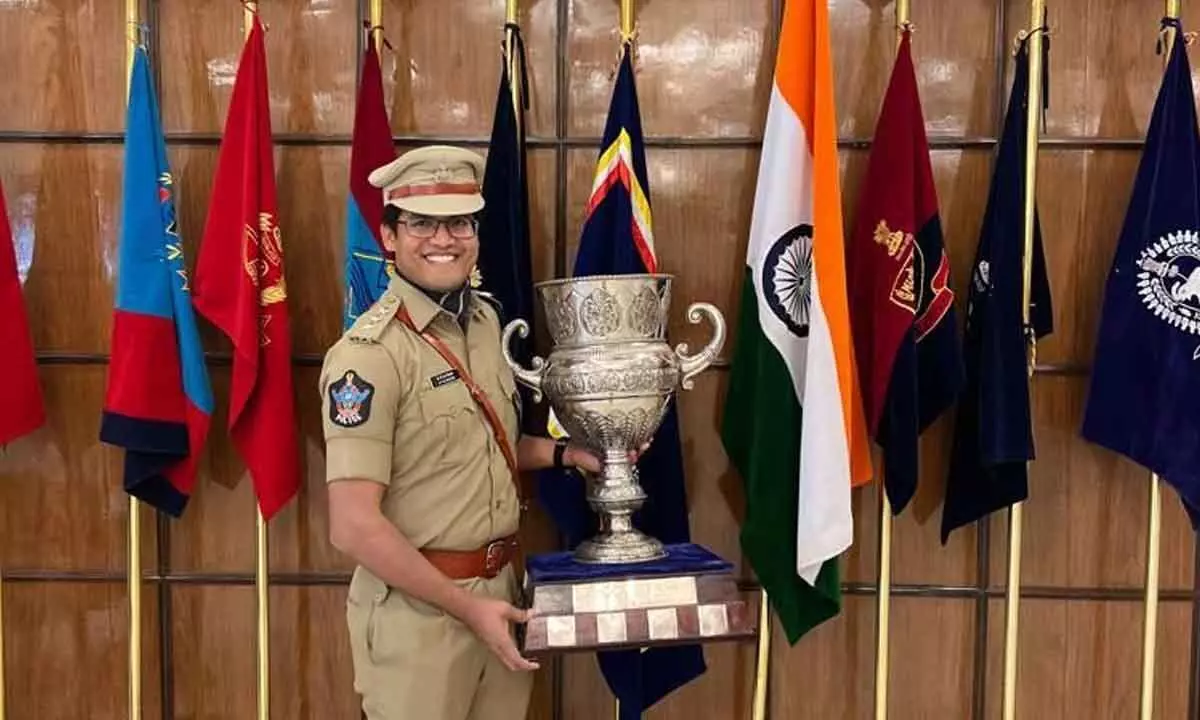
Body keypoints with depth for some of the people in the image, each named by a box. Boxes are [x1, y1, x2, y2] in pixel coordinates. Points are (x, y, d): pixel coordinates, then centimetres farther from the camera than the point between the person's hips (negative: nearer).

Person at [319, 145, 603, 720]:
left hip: (500, 588, 7)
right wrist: (466, 606, -18)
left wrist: (564, 453, 3)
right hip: (418, 606, -7)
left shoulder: (485, 319, 4)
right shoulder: (369, 353, -19)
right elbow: (354, 526, -22)